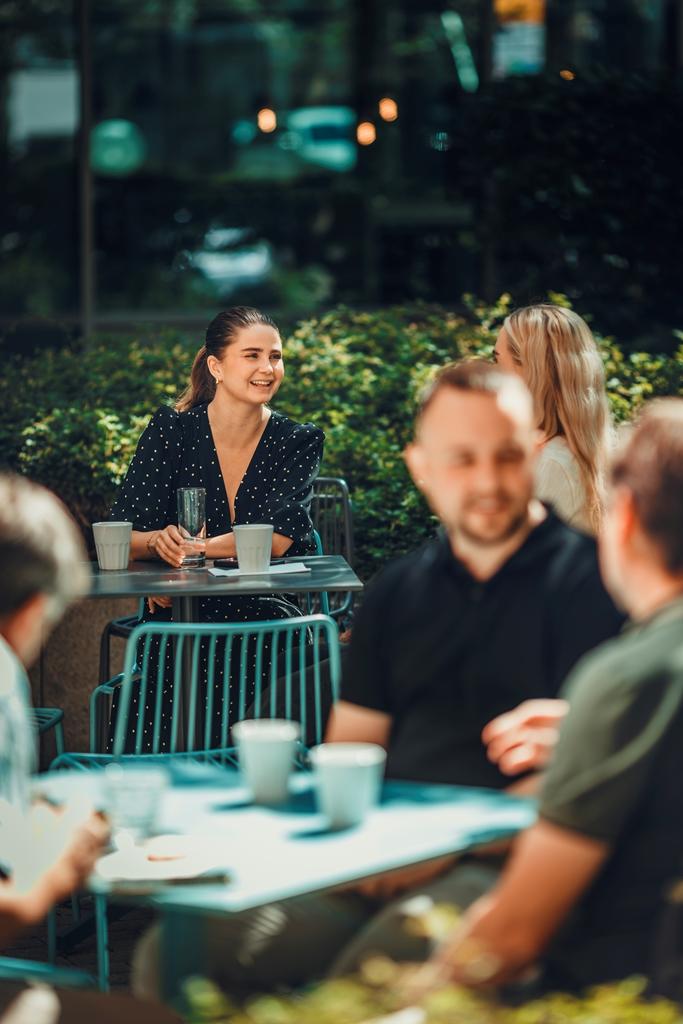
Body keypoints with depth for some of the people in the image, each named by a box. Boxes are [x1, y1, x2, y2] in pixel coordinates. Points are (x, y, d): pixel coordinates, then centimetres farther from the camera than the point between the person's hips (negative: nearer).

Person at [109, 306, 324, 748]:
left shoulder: (300, 442, 6)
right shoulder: (172, 430, 4)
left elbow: (277, 538, -8)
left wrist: (189, 547, -19)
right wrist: (159, 540, -25)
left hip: (266, 618, 0)